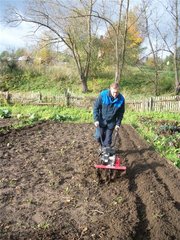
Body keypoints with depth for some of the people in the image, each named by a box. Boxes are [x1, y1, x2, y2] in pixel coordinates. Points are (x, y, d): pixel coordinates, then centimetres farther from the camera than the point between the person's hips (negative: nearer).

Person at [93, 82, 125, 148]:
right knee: (98, 136, 0)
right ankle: (103, 147, 28)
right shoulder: (103, 95, -20)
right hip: (101, 120, 0)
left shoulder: (121, 99, -15)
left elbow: (121, 113, -1)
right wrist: (96, 119, -15)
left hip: (111, 122, 0)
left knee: (108, 138, 5)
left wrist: (118, 124, -4)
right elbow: (96, 107, -10)